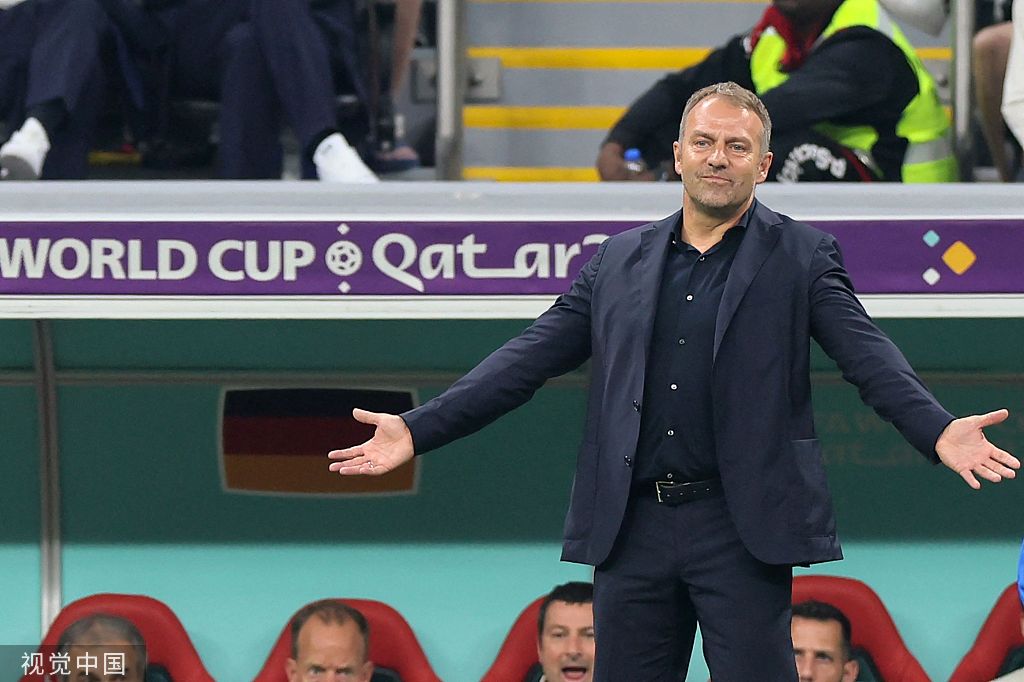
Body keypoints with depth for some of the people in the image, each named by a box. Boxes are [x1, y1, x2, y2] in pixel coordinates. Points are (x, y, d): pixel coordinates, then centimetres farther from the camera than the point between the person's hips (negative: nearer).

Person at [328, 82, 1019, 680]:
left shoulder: (802, 255, 5)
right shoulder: (619, 259, 13)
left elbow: (868, 354, -8)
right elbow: (530, 358, 12)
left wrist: (938, 430, -27)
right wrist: (418, 429, 3)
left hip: (742, 529, -3)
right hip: (633, 527, 3)